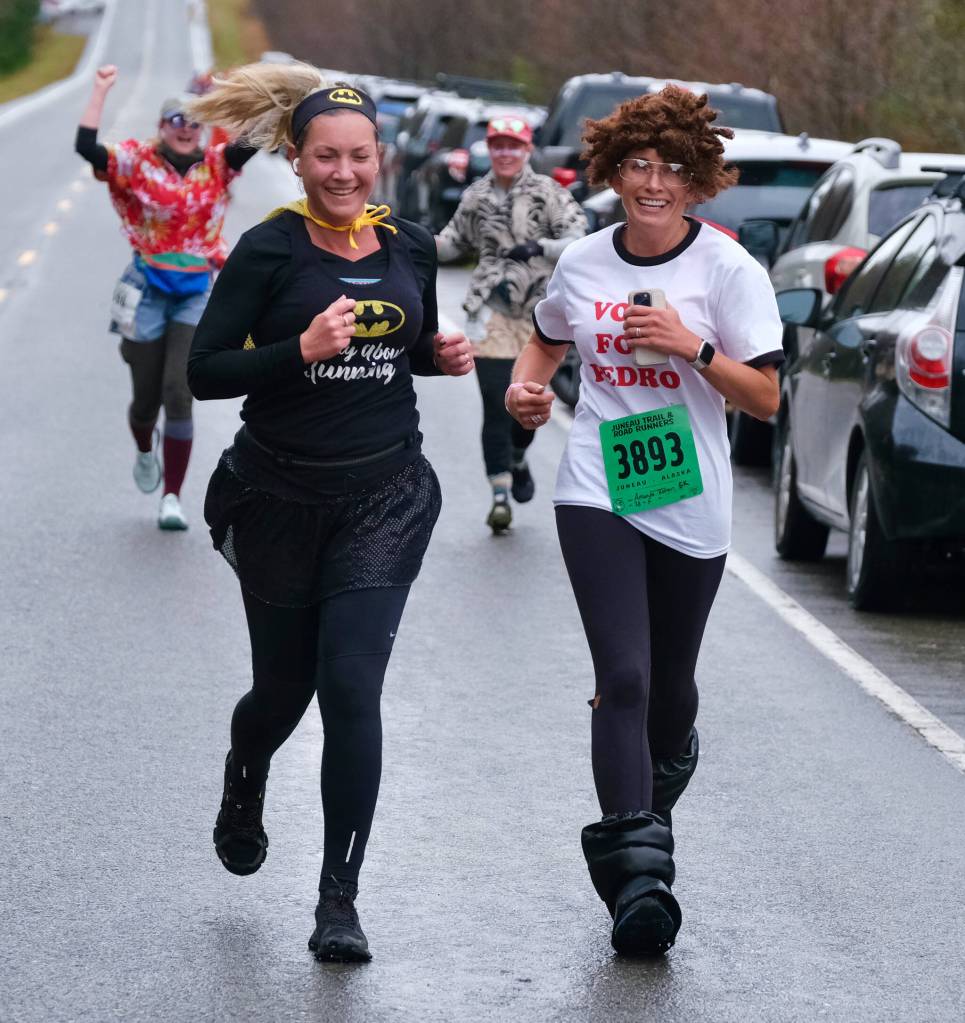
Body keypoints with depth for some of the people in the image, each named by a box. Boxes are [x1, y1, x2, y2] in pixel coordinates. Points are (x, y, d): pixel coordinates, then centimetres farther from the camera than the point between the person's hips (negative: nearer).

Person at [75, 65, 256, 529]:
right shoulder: (137, 163, -3)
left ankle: (172, 498, -10)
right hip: (148, 291, 0)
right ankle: (145, 451, 47)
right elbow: (86, 147, -18)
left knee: (179, 392, -14)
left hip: (198, 294, 0)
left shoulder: (216, 164, 3)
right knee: (147, 397, 9)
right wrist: (101, 90, -16)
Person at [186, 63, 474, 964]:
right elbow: (204, 371, -13)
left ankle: (339, 900, -5)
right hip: (281, 498, -1)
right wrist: (302, 350, -25)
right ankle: (243, 784, 49)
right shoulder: (268, 251, -10)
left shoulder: (410, 248, 3)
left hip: (385, 496, 1)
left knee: (351, 687, -11)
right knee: (284, 686, 12)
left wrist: (444, 356, -1)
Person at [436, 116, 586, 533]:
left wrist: (540, 247, -24)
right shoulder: (475, 197, 8)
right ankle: (500, 494, -8)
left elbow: (579, 242, -8)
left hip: (538, 307, 0)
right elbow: (456, 243, 20)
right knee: (496, 402, -9)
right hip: (491, 307, 0)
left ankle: (517, 461, 40)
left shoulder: (549, 193, -1)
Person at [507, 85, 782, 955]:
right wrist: (526, 387, 4)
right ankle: (637, 874, -18)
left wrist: (693, 347, -22)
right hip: (597, 496, 1)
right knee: (623, 678, -13)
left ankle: (653, 804, 46)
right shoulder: (583, 263, 4)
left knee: (670, 683, 14)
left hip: (690, 507, 0)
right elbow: (548, 338, 26)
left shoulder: (727, 269, -6)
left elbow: (765, 399, -8)